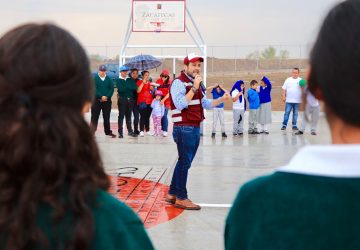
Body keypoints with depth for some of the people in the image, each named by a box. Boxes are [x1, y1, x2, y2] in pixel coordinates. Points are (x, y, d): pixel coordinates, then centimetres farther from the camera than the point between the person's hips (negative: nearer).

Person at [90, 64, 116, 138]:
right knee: (94, 117, -1)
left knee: (107, 117, 9)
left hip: (107, 101, 3)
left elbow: (112, 89, 1)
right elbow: (94, 89, -10)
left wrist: (106, 96, -14)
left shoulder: (109, 79, 7)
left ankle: (108, 131, 16)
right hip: (96, 100, -2)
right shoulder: (94, 78, -1)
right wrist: (101, 96, -19)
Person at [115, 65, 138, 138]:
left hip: (130, 99, 4)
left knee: (129, 116, 11)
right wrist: (130, 88, -7)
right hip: (122, 99, -4)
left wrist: (126, 87, -10)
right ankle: (120, 132, 0)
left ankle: (130, 131, 17)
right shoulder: (118, 80, 0)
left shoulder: (130, 80, 13)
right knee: (121, 116, -2)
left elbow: (135, 88, -2)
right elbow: (120, 89, -16)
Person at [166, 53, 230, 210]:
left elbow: (206, 104, 20)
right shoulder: (179, 82, -10)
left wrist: (221, 99, 5)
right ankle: (181, 198, 3)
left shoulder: (196, 84, 19)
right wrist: (194, 88, -23)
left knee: (184, 162, 14)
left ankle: (172, 194, 23)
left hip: (195, 128, 9)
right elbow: (180, 104, -23)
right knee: (185, 163, -4)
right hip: (184, 128, -9)